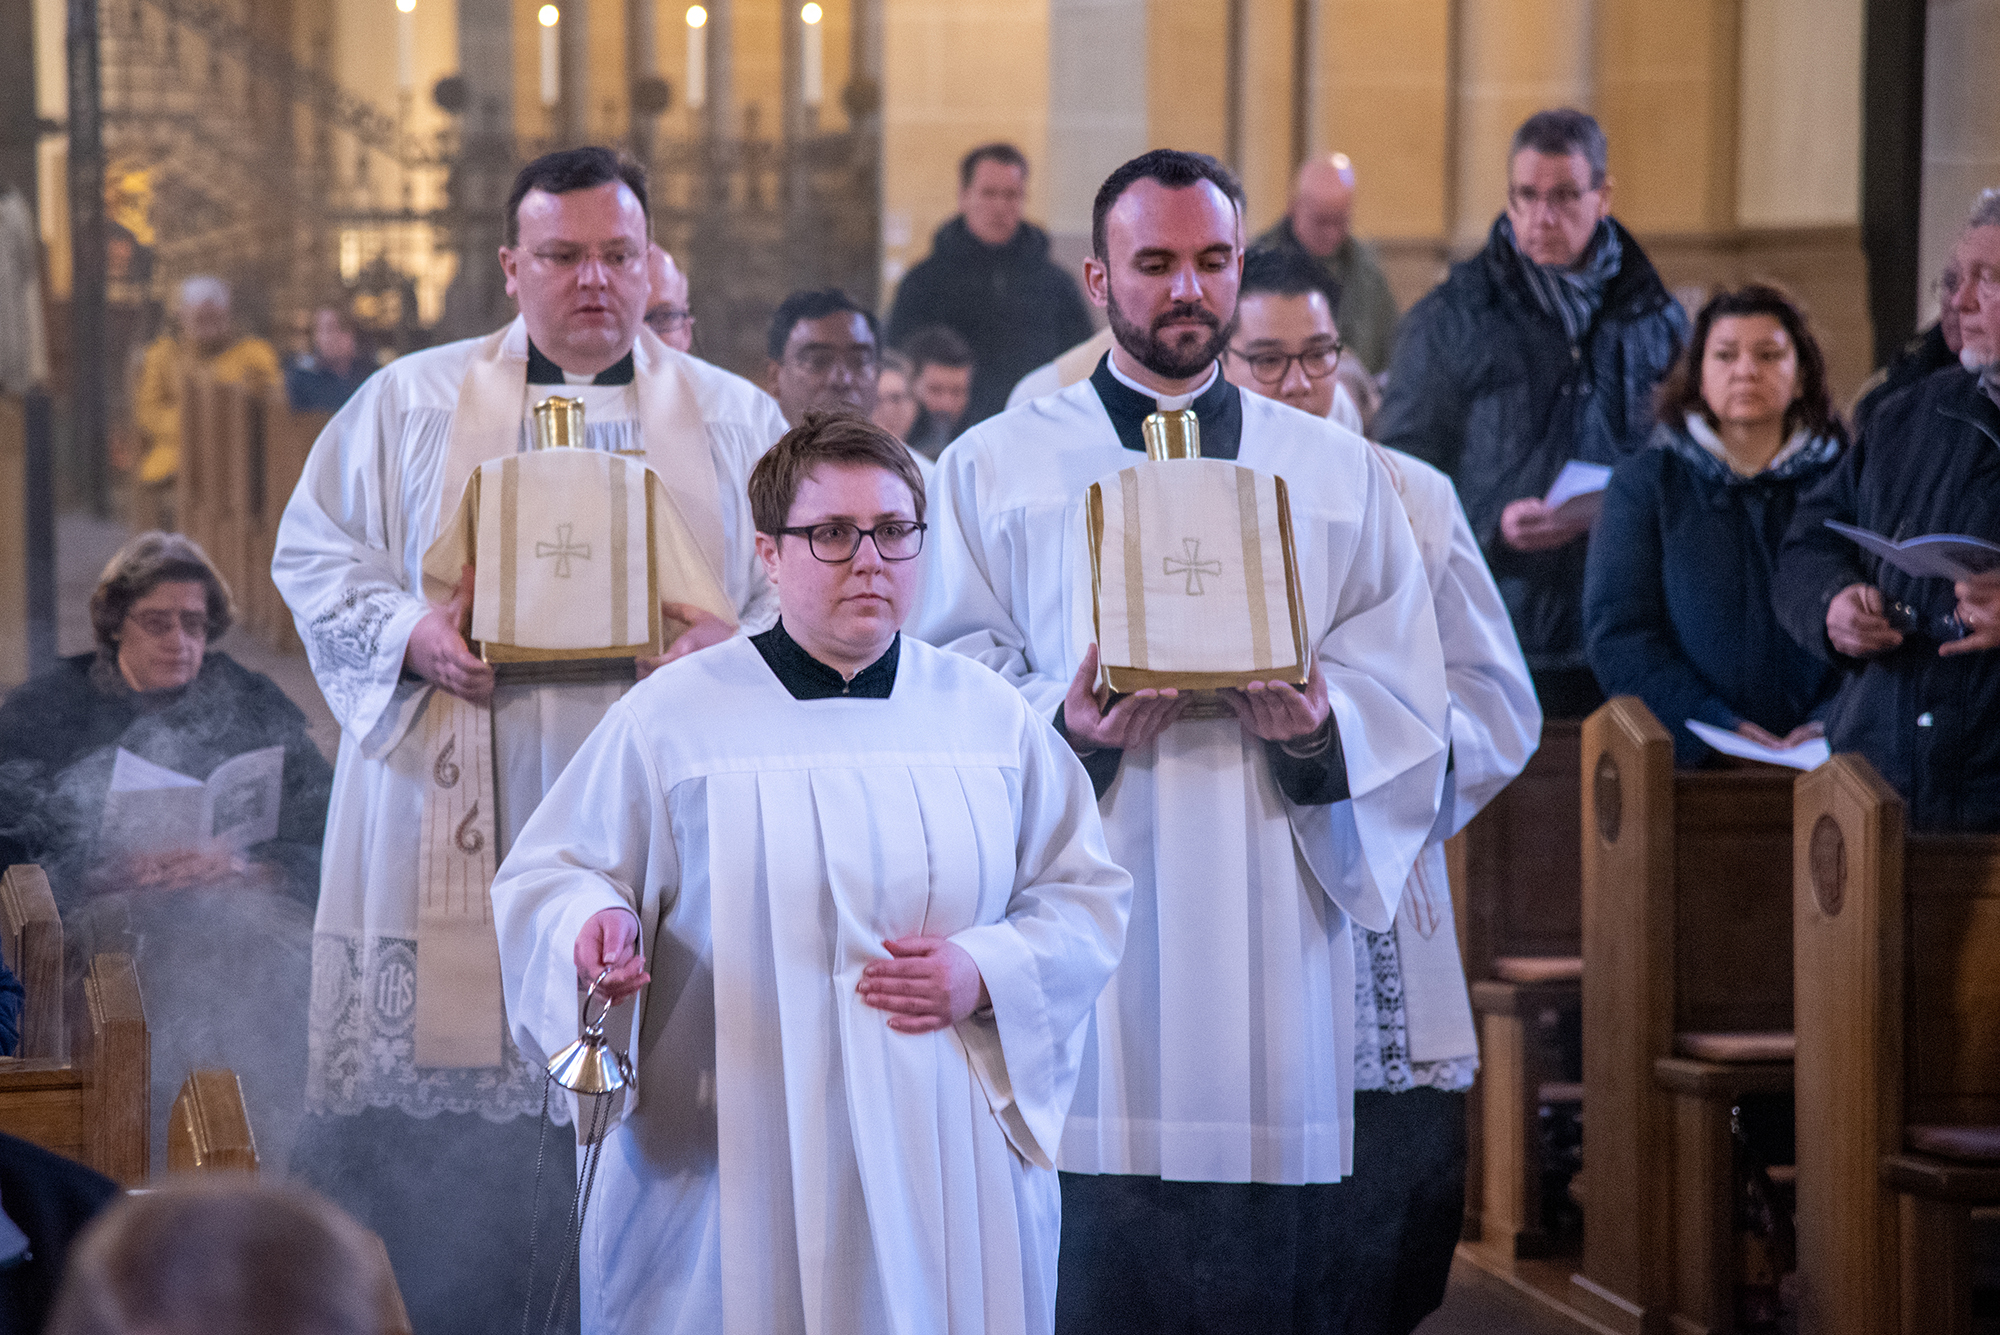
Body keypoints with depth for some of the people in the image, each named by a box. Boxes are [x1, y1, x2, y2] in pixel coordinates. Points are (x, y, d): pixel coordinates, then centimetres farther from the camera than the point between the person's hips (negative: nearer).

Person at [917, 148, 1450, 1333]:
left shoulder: (1338, 475, 15)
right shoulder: (998, 468, 10)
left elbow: (1409, 711, 10)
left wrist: (1316, 726, -12)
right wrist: (1064, 726, -16)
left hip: (1270, 955, 2)